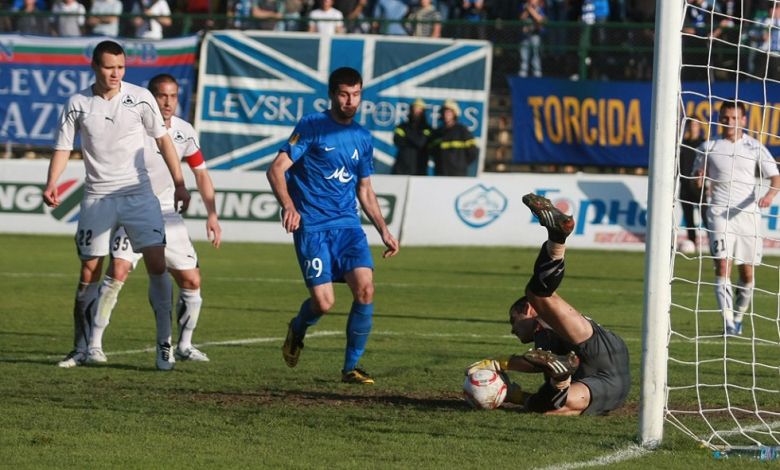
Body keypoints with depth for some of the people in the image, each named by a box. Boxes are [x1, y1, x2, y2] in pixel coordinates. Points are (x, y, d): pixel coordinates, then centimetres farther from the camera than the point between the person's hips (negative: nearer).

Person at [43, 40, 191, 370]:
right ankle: (81, 350, 11)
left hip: (138, 194, 0)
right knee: (89, 274, 1)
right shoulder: (78, 104, -1)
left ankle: (164, 343, -6)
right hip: (97, 197, 0)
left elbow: (162, 139, 7)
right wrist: (52, 184, -14)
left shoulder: (140, 98, -2)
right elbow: (63, 148, 3)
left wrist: (179, 183, 4)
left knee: (157, 263, -13)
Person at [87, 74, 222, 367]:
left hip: (166, 215, 5)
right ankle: (94, 343, -16)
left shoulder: (185, 132, -1)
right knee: (118, 270, -23)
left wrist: (212, 215, 4)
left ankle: (184, 346, 19)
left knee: (191, 280, 1)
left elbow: (201, 173, 11)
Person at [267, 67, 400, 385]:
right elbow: (276, 169, -9)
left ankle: (351, 368, -3)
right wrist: (288, 205, -26)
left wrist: (383, 230, 13)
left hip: (347, 224, 4)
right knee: (323, 302, -11)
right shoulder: (312, 127, -3)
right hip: (311, 226, -4)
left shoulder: (362, 138, 13)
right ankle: (297, 330, 26)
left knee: (365, 287, -16)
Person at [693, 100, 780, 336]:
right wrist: (699, 180, -9)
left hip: (747, 213, 1)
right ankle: (727, 321, -22)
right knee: (723, 265, -16)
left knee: (747, 272, 4)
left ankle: (739, 317, 24)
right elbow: (697, 178, 16)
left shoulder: (755, 147, 5)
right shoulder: (708, 148, 7)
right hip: (719, 212, -1)